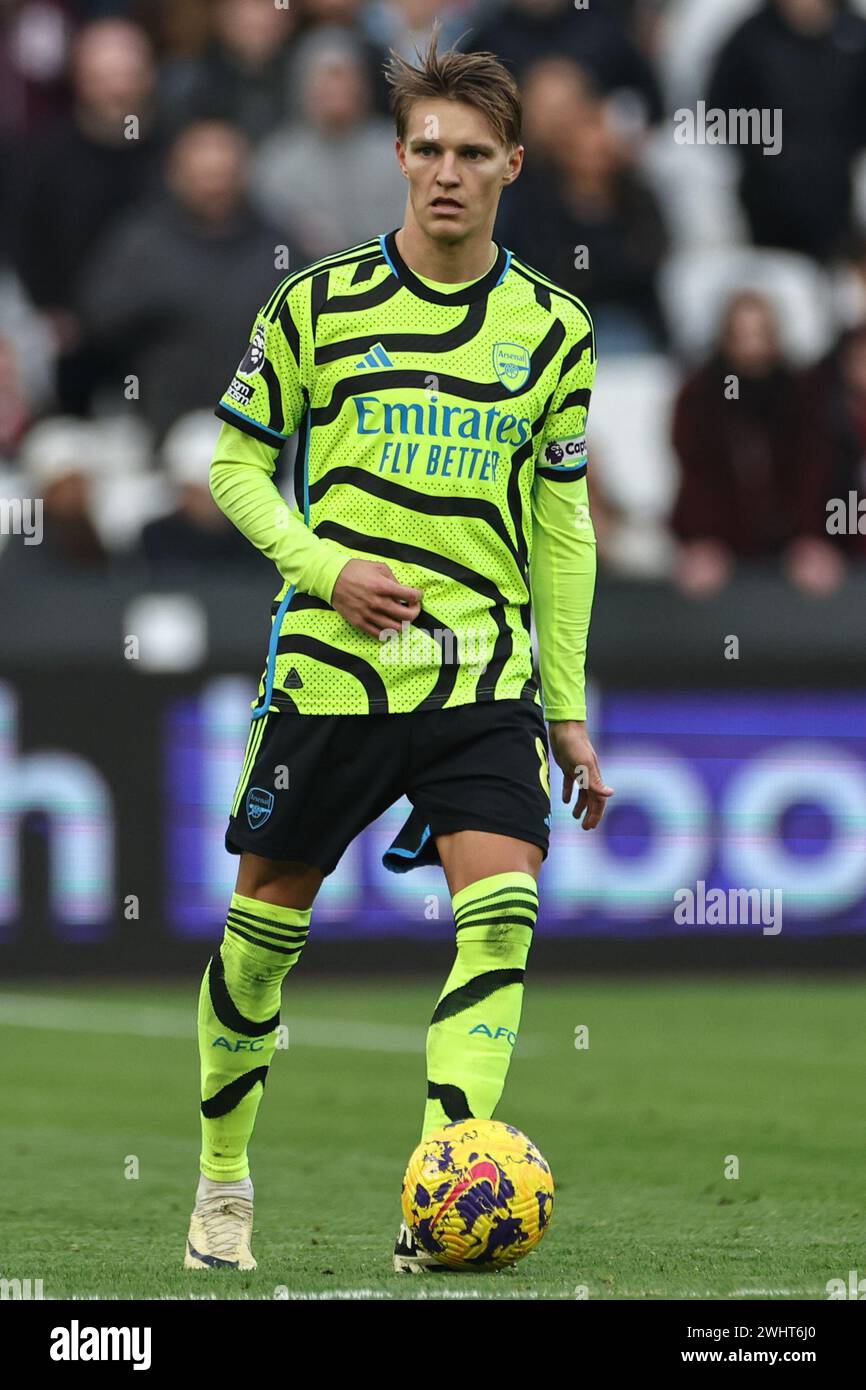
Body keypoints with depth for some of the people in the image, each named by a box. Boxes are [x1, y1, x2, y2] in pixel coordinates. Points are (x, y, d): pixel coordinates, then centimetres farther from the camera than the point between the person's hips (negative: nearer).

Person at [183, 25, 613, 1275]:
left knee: (502, 915, -17)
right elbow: (239, 464, 6)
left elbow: (561, 526, 13)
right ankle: (223, 1177, 28)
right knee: (265, 924, 7)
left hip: (486, 671, 1)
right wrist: (326, 565, -12)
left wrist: (569, 711, 10)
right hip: (328, 664, -1)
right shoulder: (315, 305, 0)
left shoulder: (553, 329, 6)